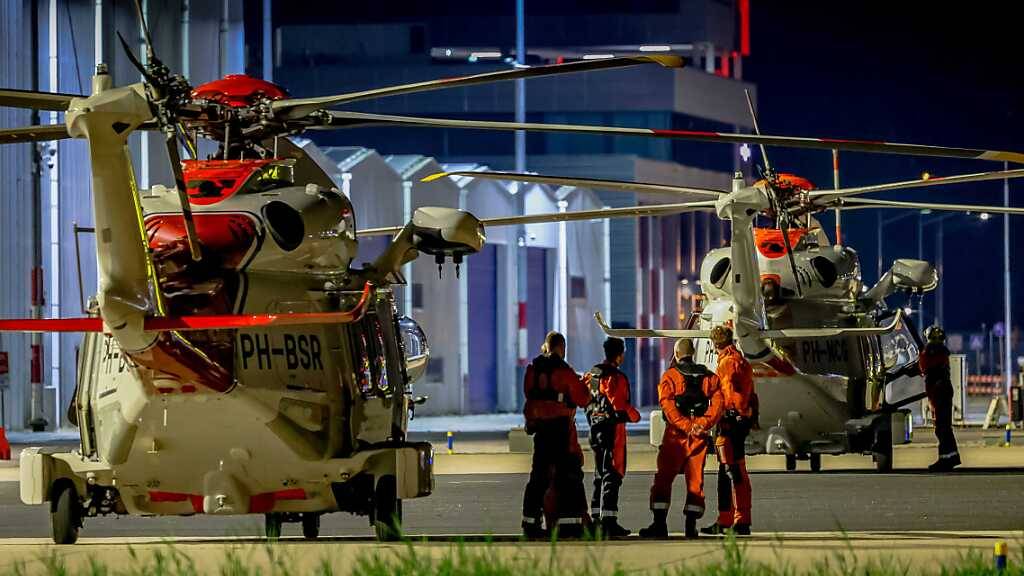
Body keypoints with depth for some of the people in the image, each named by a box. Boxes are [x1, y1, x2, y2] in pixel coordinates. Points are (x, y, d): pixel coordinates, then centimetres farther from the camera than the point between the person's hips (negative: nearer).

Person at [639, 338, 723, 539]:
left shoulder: (670, 376, -2)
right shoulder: (709, 376, 9)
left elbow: (668, 406, -15)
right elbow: (717, 402, -3)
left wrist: (686, 426, -18)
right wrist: (702, 424, -11)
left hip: (676, 433, -3)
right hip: (700, 435, 3)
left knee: (664, 478, 3)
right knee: (695, 480, 8)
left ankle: (660, 524, -3)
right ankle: (691, 525, 4)